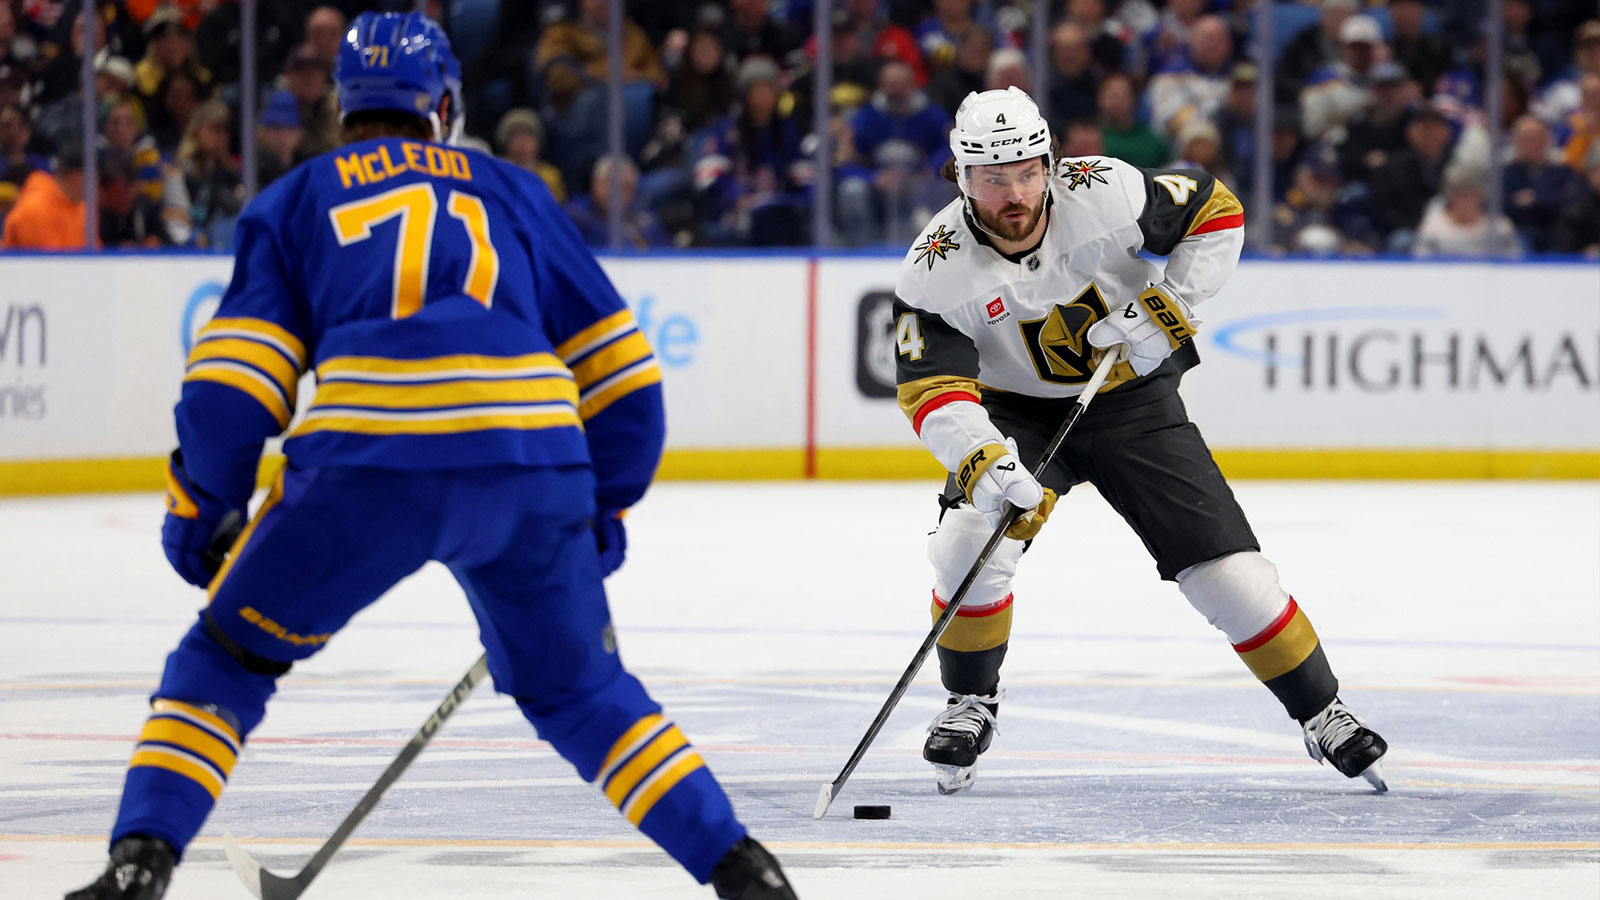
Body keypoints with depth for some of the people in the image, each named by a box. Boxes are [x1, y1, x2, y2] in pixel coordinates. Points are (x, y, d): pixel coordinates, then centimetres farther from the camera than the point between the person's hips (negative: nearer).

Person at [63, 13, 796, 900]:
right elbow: (617, 368, 24)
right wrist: (603, 504, 34)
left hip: (367, 461, -2)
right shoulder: (514, 192, 26)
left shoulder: (294, 201, 20)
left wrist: (201, 510, 17)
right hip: (533, 467, 2)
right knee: (577, 689, 22)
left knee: (229, 654, 15)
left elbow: (235, 375, 8)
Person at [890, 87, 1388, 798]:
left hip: (1134, 400, 0)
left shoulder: (1105, 195, -23)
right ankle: (969, 705, -1)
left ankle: (1323, 718, 8)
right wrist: (983, 463, -44)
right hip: (1017, 413, 0)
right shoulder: (935, 272, -23)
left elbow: (1215, 213, -10)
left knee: (1224, 565, -7)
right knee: (971, 540, -24)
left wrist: (1170, 307, -21)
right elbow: (931, 390, -28)